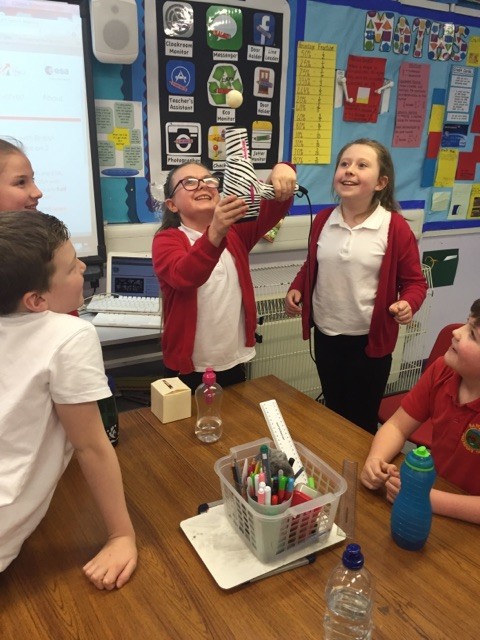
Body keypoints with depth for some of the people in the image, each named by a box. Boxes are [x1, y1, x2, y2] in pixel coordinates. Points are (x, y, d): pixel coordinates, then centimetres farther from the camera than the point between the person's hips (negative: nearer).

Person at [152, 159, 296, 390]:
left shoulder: (235, 232, 3)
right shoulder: (166, 240, -10)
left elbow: (274, 208, -10)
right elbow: (184, 276, -31)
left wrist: (281, 170, -31)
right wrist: (215, 233, -48)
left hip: (234, 363, 4)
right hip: (189, 369, -4)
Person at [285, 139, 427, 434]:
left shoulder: (396, 228, -14)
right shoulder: (322, 220, -1)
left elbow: (414, 281, -4)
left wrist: (408, 303, -24)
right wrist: (296, 289, -3)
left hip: (370, 340, -4)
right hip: (325, 334, 4)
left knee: (362, 420, 12)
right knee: (333, 412, 22)